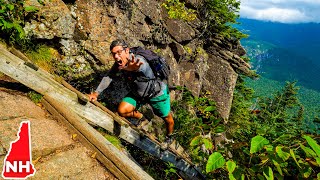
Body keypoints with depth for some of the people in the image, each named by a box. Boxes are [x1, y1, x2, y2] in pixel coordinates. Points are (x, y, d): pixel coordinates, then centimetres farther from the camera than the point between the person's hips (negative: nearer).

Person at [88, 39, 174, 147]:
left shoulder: (138, 61, -37)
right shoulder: (119, 63, -15)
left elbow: (140, 66, -60)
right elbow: (108, 77, -5)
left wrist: (132, 68, -84)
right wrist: (96, 92, -13)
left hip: (158, 93, -5)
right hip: (138, 93, 6)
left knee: (167, 118, 8)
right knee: (122, 111, -11)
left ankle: (169, 137, 43)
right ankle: (141, 118, 21)